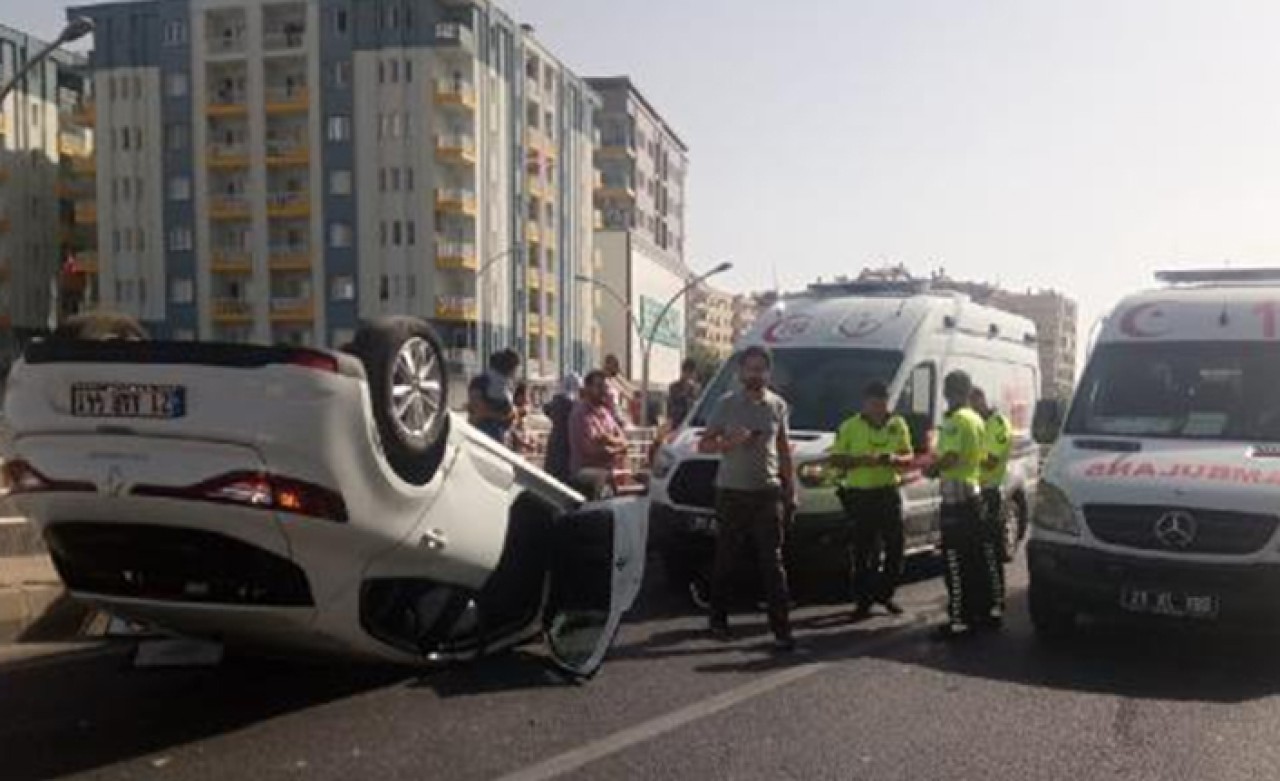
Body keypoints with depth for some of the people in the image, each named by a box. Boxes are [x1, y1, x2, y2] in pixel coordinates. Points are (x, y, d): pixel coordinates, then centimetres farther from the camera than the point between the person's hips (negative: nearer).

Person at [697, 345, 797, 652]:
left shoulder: (777, 405, 9)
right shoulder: (726, 404, 0)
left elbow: (784, 450, 16)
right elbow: (703, 444, 1)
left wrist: (791, 491, 11)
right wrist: (729, 442, -18)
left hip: (768, 492, 2)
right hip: (732, 492, -1)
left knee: (773, 563, -3)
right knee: (725, 561, 7)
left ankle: (781, 630, -3)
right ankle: (718, 620, 22)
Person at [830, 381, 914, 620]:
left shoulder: (898, 425, 7)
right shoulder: (849, 427, -1)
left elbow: (908, 457, 10)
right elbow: (836, 459, -1)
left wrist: (895, 459, -13)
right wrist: (861, 460, -18)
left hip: (889, 493, 3)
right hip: (859, 495, -3)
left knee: (896, 545, 3)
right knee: (863, 551, 0)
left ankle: (885, 593, 22)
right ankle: (863, 601, 9)